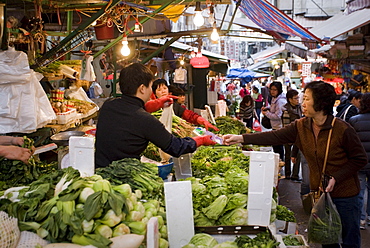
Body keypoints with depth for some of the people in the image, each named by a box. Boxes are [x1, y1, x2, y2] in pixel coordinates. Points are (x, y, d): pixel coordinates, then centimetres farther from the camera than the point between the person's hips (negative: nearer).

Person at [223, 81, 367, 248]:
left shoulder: (342, 129, -19)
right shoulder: (301, 126, -4)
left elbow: (360, 159, -11)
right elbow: (275, 136, -10)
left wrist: (335, 178, -19)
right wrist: (241, 138, -18)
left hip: (344, 194, -5)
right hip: (318, 191, 5)